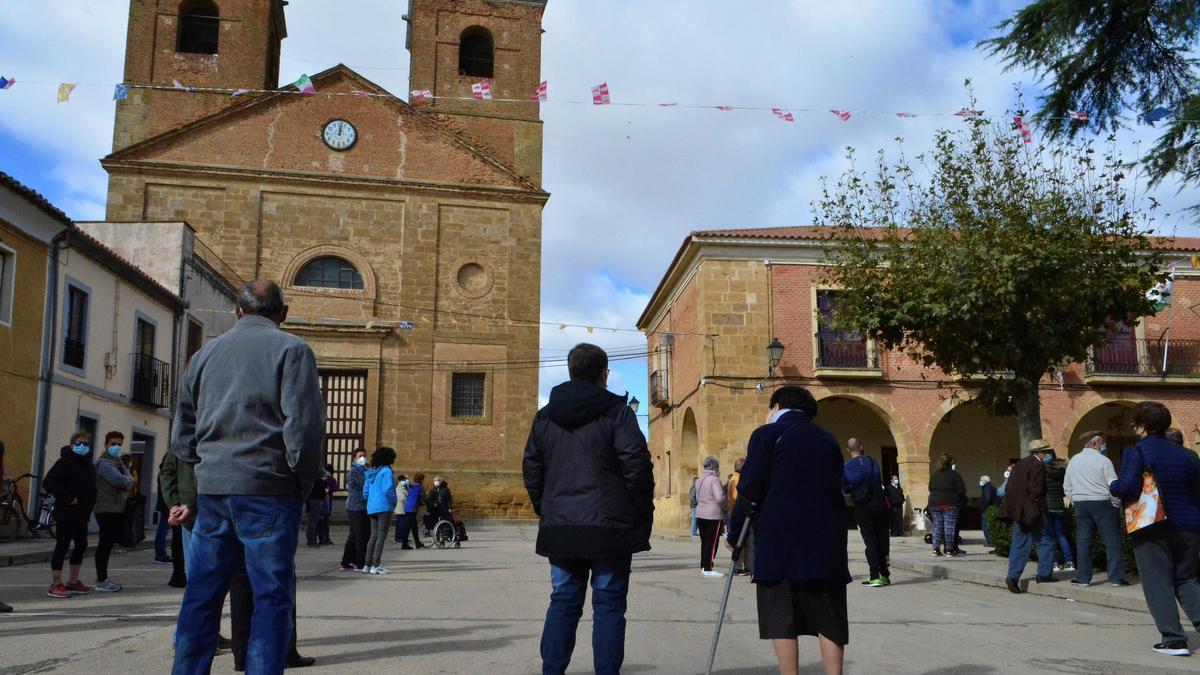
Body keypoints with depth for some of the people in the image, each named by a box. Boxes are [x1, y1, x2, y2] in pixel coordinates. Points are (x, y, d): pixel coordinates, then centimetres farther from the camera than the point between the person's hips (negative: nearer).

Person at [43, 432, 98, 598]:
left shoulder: (89, 465, 14)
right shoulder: (65, 462, -11)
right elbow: (48, 483, -19)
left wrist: (89, 505, 10)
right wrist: (68, 498, -20)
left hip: (82, 514, 9)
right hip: (66, 514, -9)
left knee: (81, 545, 13)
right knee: (62, 546, -5)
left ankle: (73, 582, 24)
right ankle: (56, 585, 0)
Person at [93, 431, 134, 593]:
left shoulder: (117, 462, 21)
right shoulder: (104, 463, -10)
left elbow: (129, 480, 18)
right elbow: (122, 481, -19)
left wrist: (127, 480, -3)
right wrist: (129, 479, 0)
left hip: (117, 509, 9)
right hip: (107, 509, -9)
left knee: (109, 543, 13)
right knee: (105, 543, -7)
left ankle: (103, 578, 20)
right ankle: (101, 581, -4)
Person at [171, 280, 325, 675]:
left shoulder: (205, 354, 14)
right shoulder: (290, 350, -3)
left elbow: (182, 434, 15)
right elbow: (304, 424, -12)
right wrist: (305, 482, -1)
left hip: (212, 490, 5)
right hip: (268, 491, -5)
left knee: (202, 596, 12)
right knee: (272, 595, 1)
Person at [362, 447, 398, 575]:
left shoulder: (371, 472, 13)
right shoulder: (386, 471, -11)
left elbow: (365, 492, 14)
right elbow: (387, 490, -21)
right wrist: (393, 501, -6)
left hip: (372, 508, 8)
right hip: (384, 507, -8)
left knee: (374, 536, 13)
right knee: (381, 536, -4)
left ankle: (368, 565, 14)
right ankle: (376, 565, -7)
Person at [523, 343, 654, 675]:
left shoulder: (545, 416, 10)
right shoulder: (616, 411, -6)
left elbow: (532, 470, 13)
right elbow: (637, 466, -11)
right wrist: (643, 517, -2)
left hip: (560, 527, 5)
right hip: (609, 526, -4)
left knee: (563, 601, 12)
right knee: (608, 604, 3)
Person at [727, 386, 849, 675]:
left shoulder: (767, 435, 2)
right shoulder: (828, 440, 17)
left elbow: (751, 491, -4)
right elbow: (837, 488, 18)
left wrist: (734, 534, 6)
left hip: (779, 542, -4)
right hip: (826, 541, 4)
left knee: (781, 618, 1)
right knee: (829, 620, 7)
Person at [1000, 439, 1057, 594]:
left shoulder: (1019, 464, 14)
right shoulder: (1038, 465, -11)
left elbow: (1009, 486, 14)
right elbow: (1036, 490, -18)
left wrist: (1014, 508, 15)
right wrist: (1039, 510, -13)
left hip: (1017, 511, 8)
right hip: (1031, 511, -8)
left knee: (1019, 544, 8)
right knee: (1045, 542, 6)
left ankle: (1013, 577, 1)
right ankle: (1044, 574, 8)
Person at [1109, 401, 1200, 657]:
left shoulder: (1136, 452, -9)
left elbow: (1127, 488, -20)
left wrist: (1113, 486, 0)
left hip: (1153, 530, -5)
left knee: (1158, 583, 4)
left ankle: (1174, 640, 3)